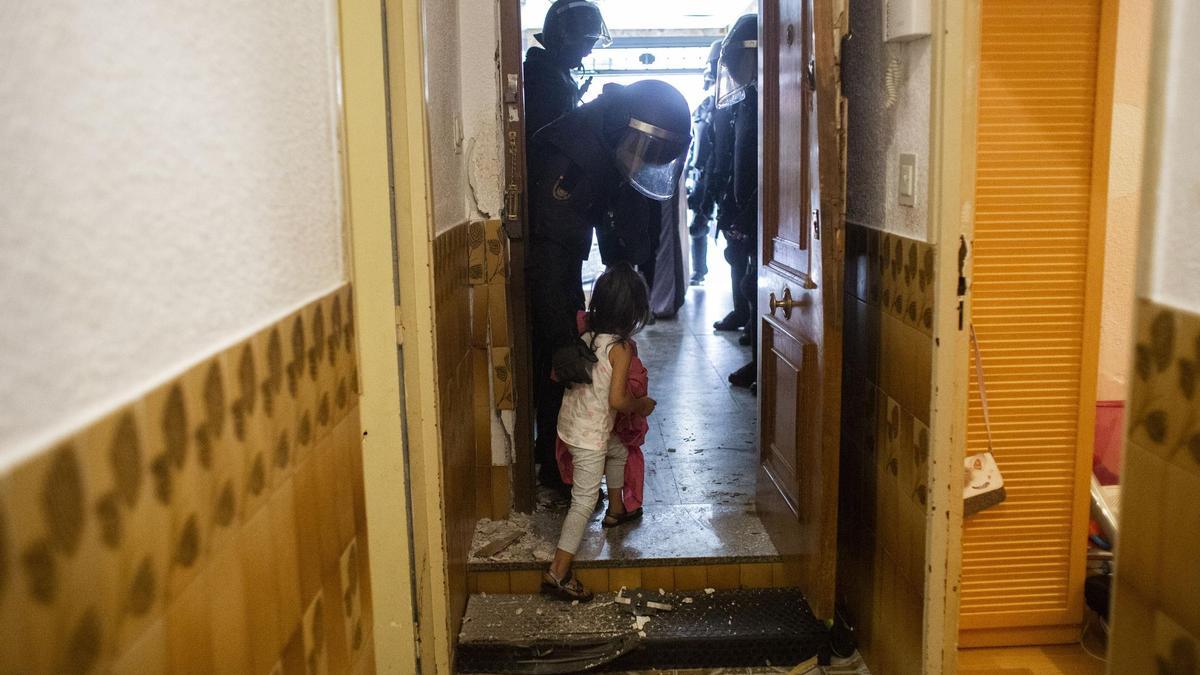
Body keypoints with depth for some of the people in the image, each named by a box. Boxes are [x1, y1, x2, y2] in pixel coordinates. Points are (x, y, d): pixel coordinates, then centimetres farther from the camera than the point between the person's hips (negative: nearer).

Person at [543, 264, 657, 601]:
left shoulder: (584, 333, 1)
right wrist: (642, 405, -6)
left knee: (618, 450, 33)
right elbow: (617, 400, -25)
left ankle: (616, 509, 52)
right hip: (590, 434, -8)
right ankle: (558, 573, -2)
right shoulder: (621, 347, -20)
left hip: (570, 420, 8)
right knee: (585, 501, -2)